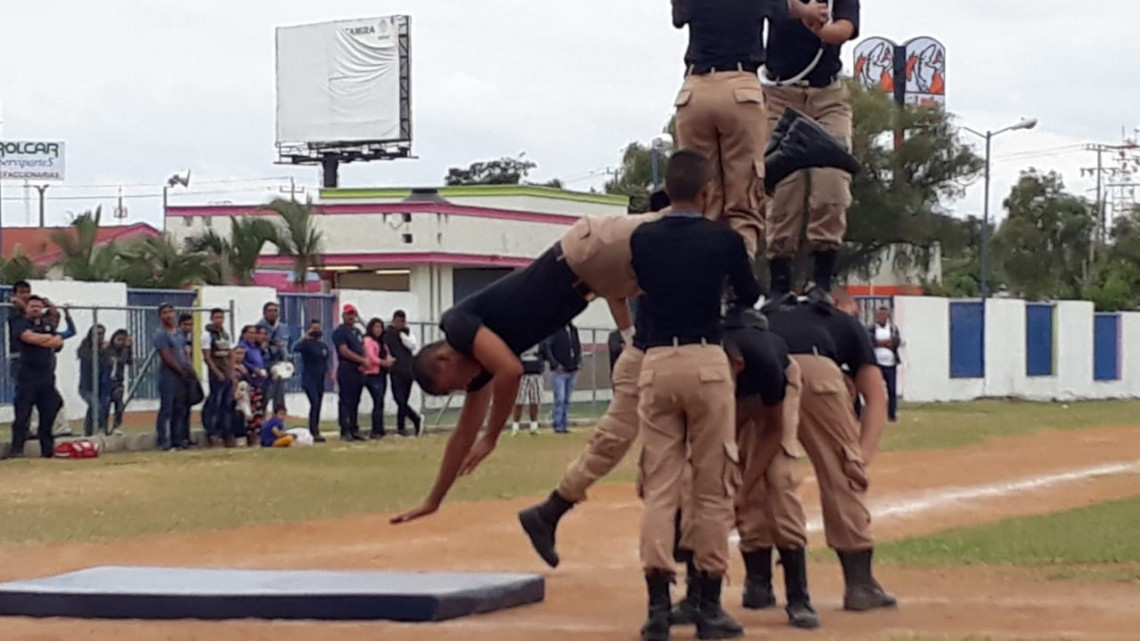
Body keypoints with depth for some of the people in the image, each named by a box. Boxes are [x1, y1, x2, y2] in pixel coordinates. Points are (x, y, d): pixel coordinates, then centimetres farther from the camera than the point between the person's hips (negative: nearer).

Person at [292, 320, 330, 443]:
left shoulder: (324, 346, 12)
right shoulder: (306, 343, -7)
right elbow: (295, 348, -27)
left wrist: (327, 372, 9)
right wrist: (305, 337, -36)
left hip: (320, 381, 7)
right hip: (308, 380, -7)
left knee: (318, 407, 9)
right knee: (315, 403, -20)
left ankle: (315, 433, 16)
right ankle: (315, 432, -22)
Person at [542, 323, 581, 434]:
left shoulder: (574, 329, 11)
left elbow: (578, 346, 22)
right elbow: (545, 346, -16)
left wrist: (578, 361, 7)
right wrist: (554, 364, -19)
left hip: (572, 371, 6)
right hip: (559, 371, -6)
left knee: (567, 400, 9)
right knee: (560, 399, -8)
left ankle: (564, 425, 13)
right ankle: (558, 426, -3)